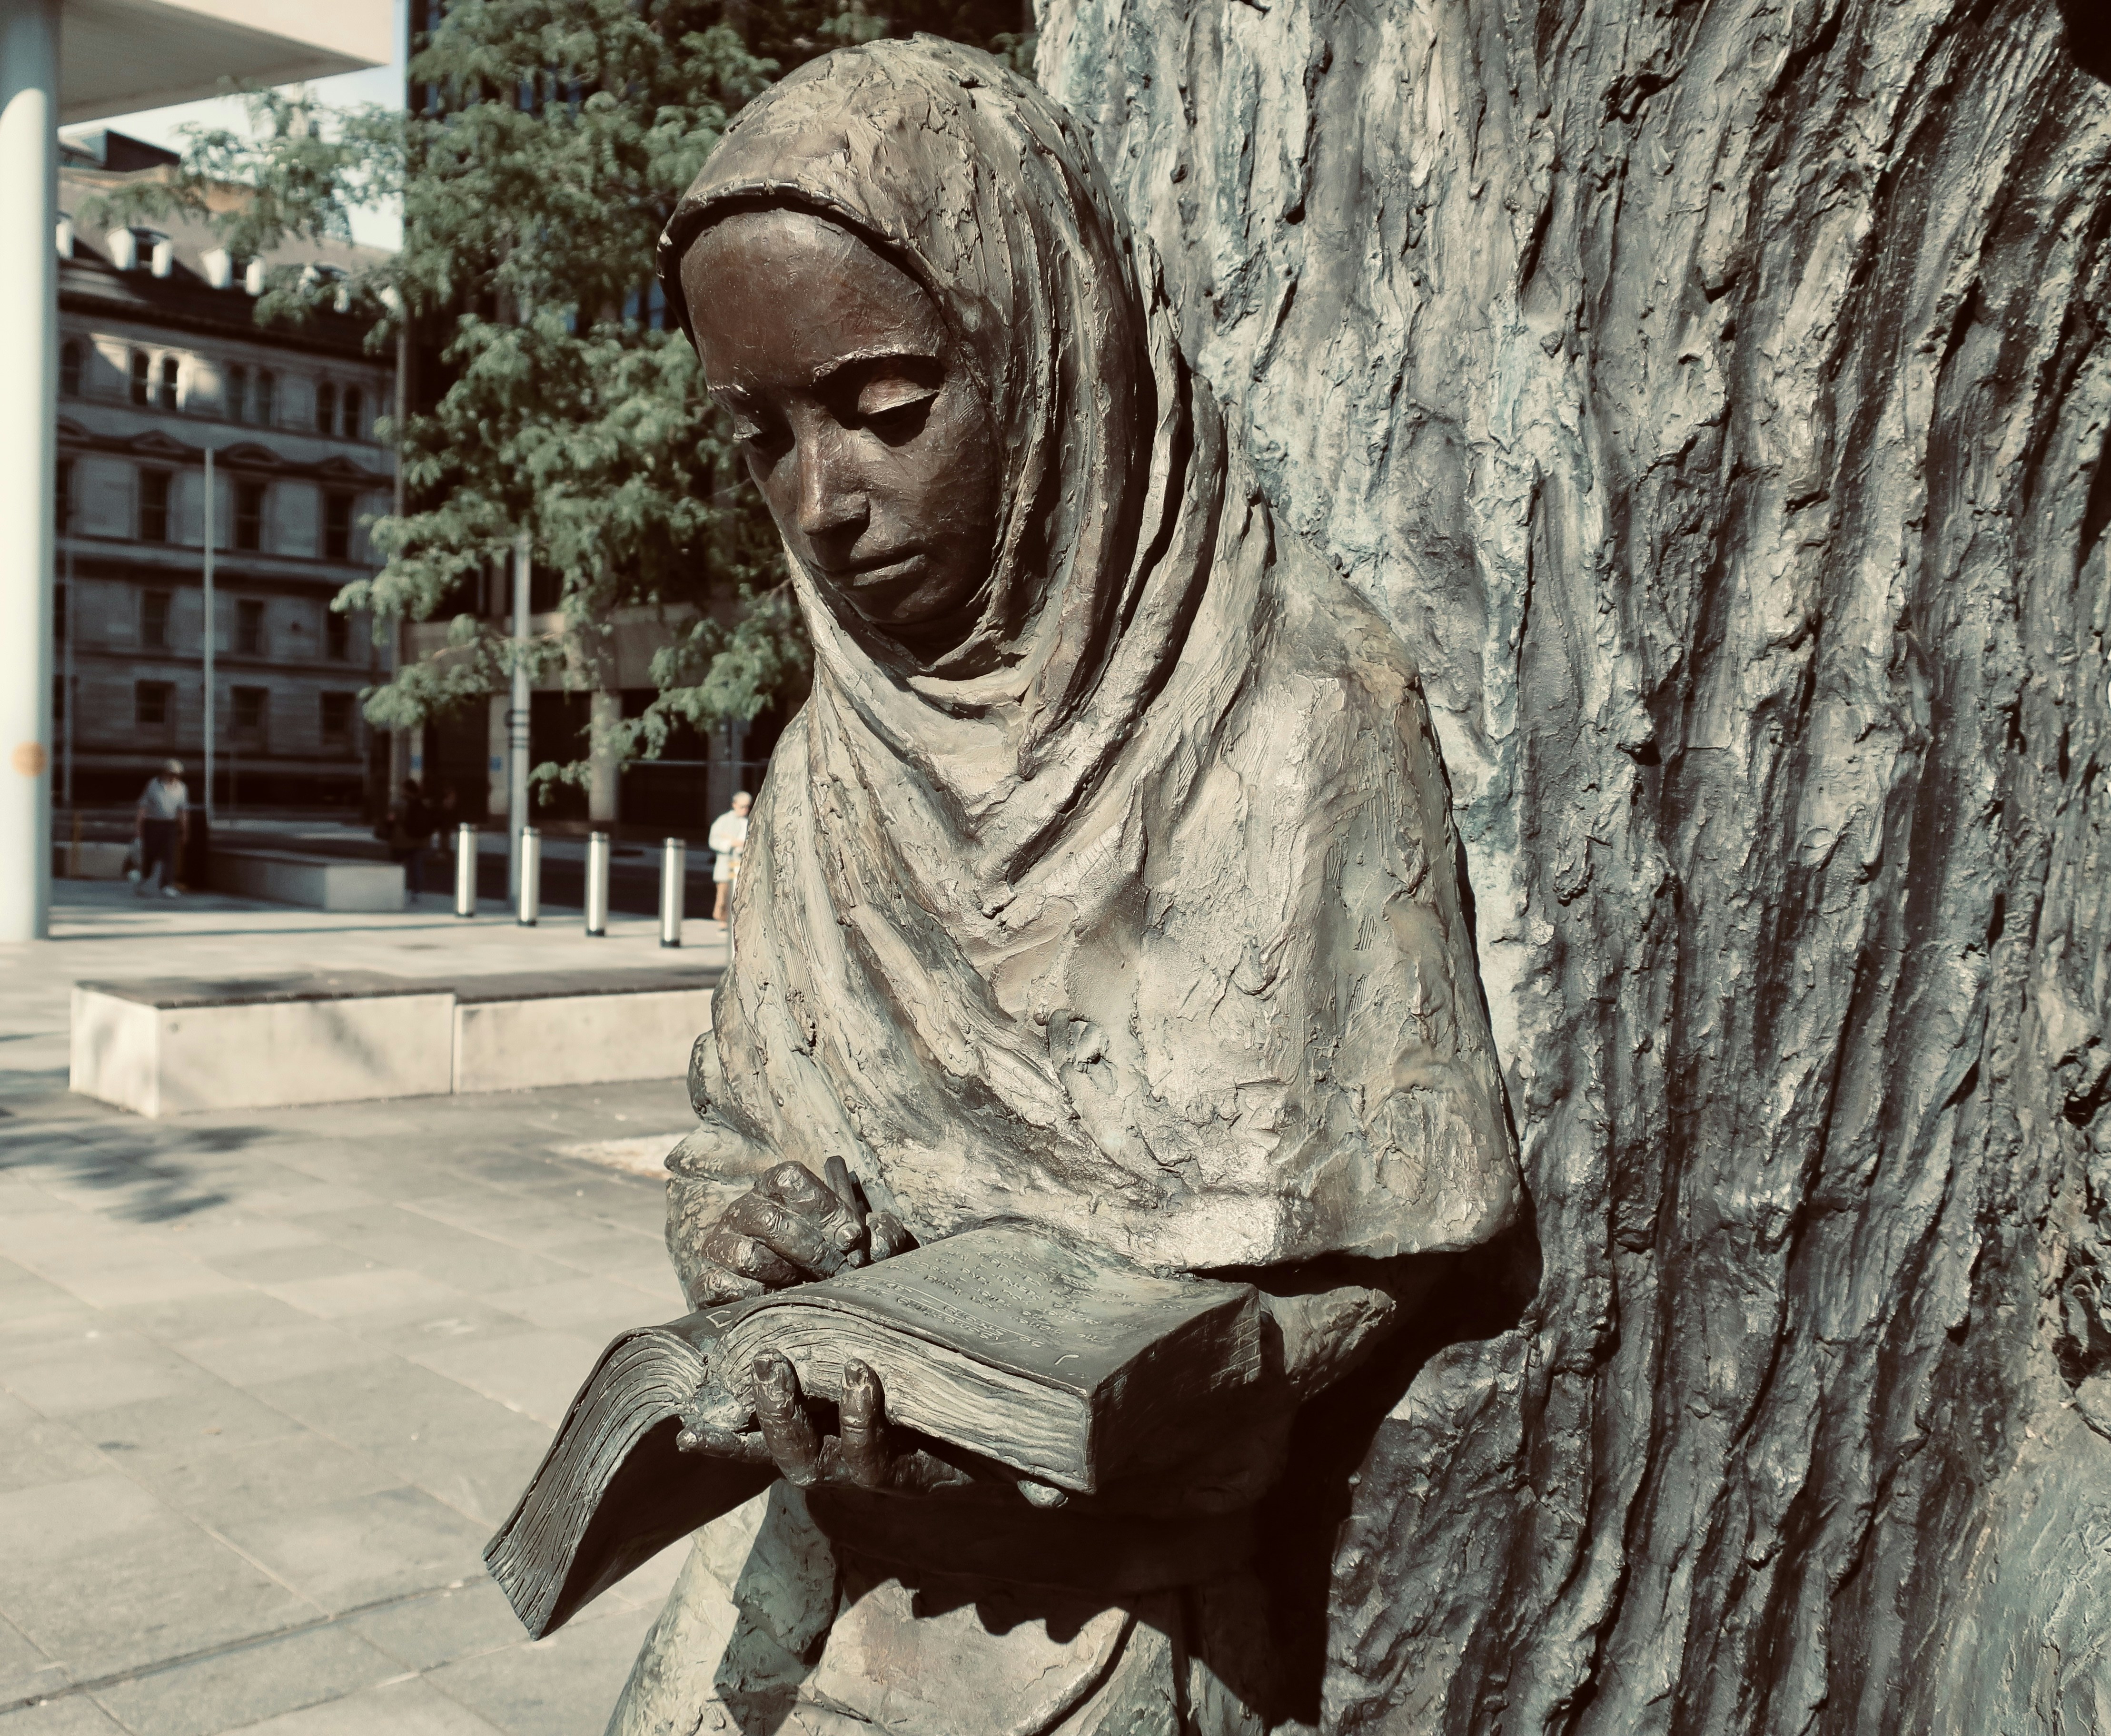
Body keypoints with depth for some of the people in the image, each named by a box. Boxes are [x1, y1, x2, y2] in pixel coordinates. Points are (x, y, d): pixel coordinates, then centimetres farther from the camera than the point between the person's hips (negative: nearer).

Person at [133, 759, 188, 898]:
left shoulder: (181, 788, 5)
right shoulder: (153, 785, -3)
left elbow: (183, 811, 11)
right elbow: (143, 807, -3)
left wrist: (185, 830, 9)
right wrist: (138, 826, -7)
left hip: (171, 826, 2)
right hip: (152, 824, -2)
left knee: (169, 856, -9)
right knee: (150, 856, 5)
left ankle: (168, 887, -12)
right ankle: (144, 881, 27)